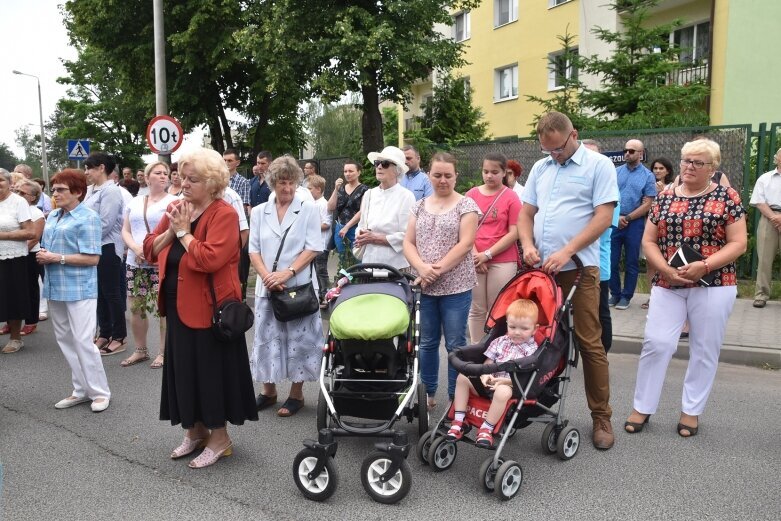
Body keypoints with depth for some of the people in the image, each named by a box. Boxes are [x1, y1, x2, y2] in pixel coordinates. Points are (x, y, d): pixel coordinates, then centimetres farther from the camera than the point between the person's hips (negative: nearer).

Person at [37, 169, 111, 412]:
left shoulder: (88, 218, -10)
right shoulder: (52, 216, 13)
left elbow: (92, 258, -16)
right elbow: (47, 247, 22)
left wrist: (57, 258, -17)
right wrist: (42, 255, 0)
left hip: (79, 289, -8)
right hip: (56, 287, 8)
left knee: (82, 341, -6)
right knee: (65, 340, 12)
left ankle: (100, 392, 7)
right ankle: (82, 389, 23)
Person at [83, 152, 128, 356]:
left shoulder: (110, 191, -13)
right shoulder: (90, 190, 12)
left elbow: (105, 224, -19)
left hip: (107, 248, -8)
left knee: (112, 293, 0)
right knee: (99, 293, 13)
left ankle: (118, 337, 10)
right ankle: (104, 333, 24)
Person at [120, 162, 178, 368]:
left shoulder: (172, 201, -2)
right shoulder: (135, 202, 15)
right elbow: (125, 230, 12)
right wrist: (136, 248, -7)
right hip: (135, 263, 6)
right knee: (136, 308, 9)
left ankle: (164, 352, 8)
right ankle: (140, 350, 23)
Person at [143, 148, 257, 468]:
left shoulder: (224, 214, -15)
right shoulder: (175, 209, 9)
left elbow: (209, 259, -27)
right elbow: (150, 251, 8)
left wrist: (184, 231, -16)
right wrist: (171, 229, -8)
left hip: (207, 308, -7)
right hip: (178, 307, 8)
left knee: (210, 371, 2)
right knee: (184, 370, 16)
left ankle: (219, 438, 18)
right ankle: (195, 431, 32)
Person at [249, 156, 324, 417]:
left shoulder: (309, 209, 0)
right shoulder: (258, 212, 9)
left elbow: (312, 248, -7)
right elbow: (253, 250, 5)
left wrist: (287, 273, -17)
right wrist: (267, 276, -13)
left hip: (300, 286, -3)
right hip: (267, 287, 3)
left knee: (299, 338, 3)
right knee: (266, 337, 9)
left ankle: (296, 393, 17)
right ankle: (268, 390, 25)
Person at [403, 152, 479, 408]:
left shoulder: (466, 205, -2)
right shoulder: (420, 206, 11)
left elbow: (465, 244, -11)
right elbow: (408, 243, 6)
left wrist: (438, 270, -16)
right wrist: (421, 268, -12)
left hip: (455, 287, -4)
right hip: (424, 287, 4)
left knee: (455, 344, 4)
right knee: (427, 342, 12)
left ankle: (456, 398, 17)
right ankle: (428, 393, 26)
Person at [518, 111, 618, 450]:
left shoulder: (599, 165, -1)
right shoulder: (540, 168, 14)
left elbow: (603, 217, -10)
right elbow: (525, 213, 15)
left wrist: (567, 251, -18)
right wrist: (528, 245, -4)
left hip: (579, 268, -5)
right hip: (540, 268, 5)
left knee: (589, 342, 0)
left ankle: (601, 417, 12)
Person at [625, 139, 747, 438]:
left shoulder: (727, 197, 1)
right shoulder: (664, 198, 7)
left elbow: (738, 244, -3)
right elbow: (648, 242, 6)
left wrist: (704, 266, -18)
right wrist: (667, 269, -11)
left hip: (713, 285, -1)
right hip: (667, 285, 2)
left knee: (705, 349, 7)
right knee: (656, 343, -2)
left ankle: (691, 411, 22)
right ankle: (642, 407, 12)